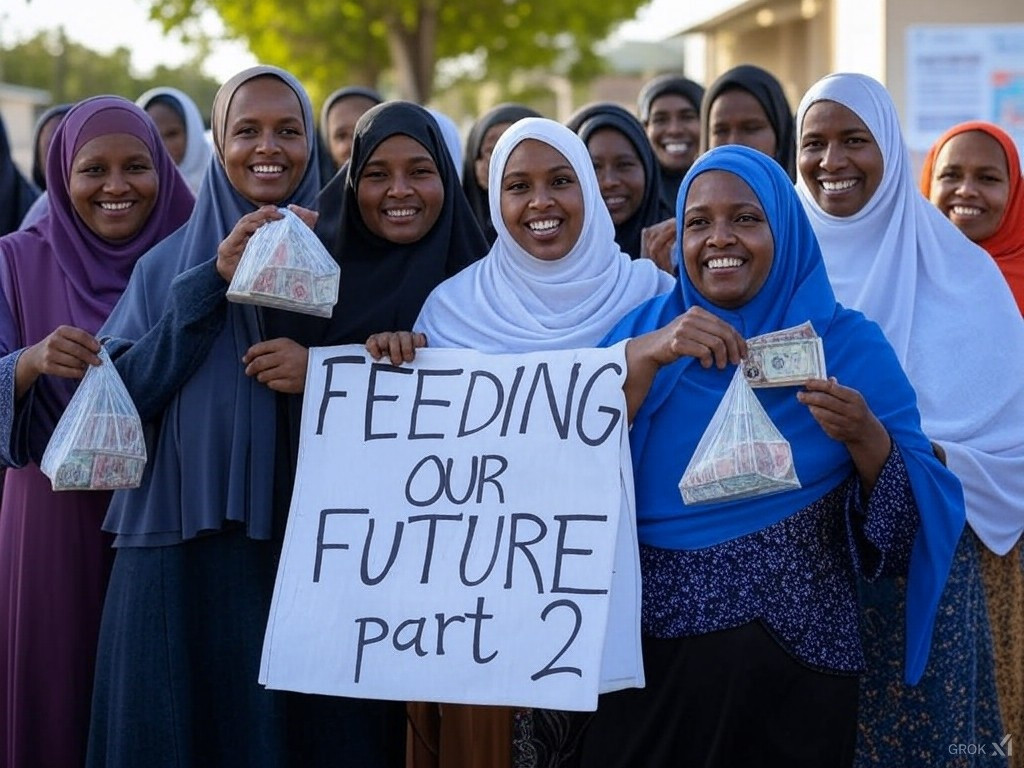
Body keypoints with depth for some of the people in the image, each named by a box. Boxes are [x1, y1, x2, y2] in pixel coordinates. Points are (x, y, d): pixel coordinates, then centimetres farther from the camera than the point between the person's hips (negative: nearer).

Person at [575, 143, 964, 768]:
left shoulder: (849, 345, 1)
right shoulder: (646, 327, 5)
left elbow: (915, 520, -3)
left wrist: (866, 438, -21)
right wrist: (648, 356, -19)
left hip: (797, 664, -1)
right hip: (657, 660, 1)